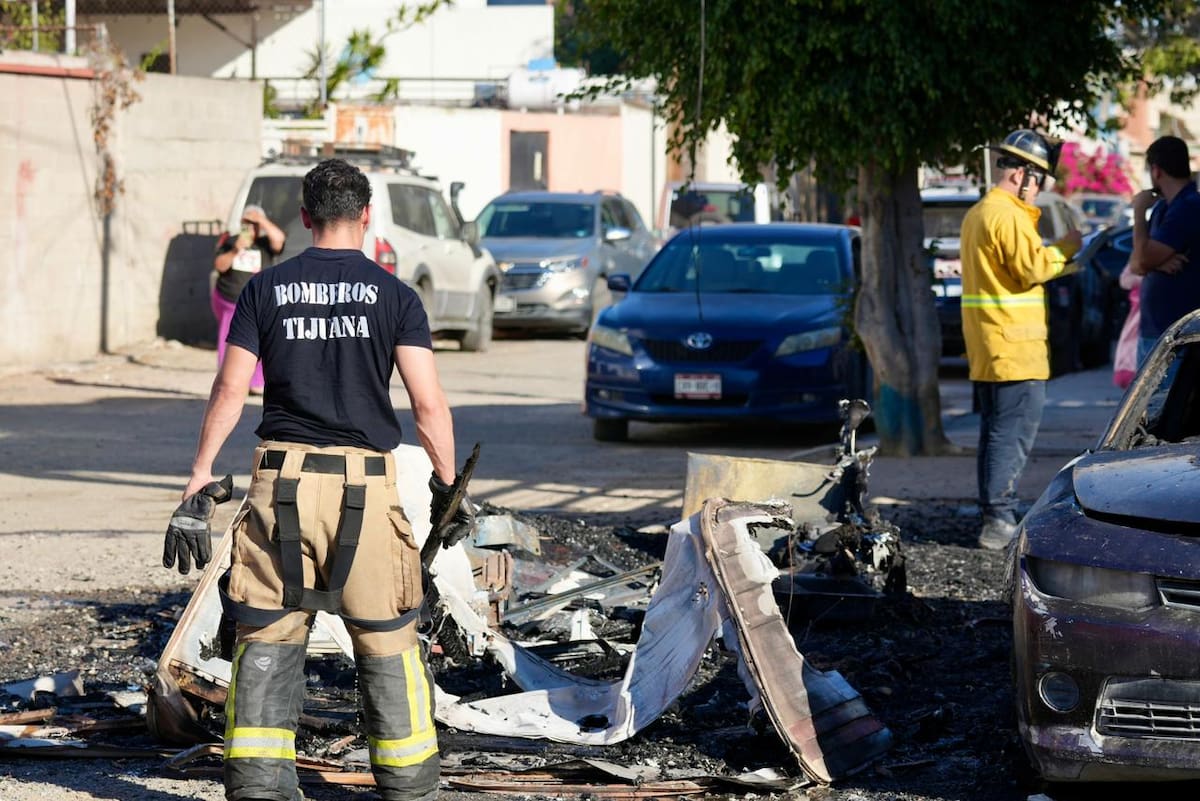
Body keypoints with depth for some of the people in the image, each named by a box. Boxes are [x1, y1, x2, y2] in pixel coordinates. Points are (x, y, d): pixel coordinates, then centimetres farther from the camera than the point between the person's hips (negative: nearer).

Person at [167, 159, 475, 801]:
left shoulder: (265, 289, 6)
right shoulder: (393, 295, 1)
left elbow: (229, 392, 3)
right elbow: (428, 403, -4)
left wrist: (200, 481, 8)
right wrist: (448, 485, 6)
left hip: (281, 481, 1)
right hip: (366, 483, -1)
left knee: (266, 637, 6)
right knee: (387, 640, 8)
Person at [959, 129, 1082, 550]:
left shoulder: (978, 214, 20)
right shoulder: (1009, 216, -13)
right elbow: (1031, 267, -18)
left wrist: (1060, 266, 22)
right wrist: (1066, 247, -4)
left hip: (986, 349, 10)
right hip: (1014, 346, -10)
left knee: (995, 432, 13)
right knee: (1014, 434, -11)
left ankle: (992, 517, 15)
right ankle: (1000, 520, -14)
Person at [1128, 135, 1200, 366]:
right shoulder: (1162, 208, 16)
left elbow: (1144, 259, -18)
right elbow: (1135, 264, 15)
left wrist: (1139, 211, -4)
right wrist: (1158, 262, -8)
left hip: (1180, 334, -10)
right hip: (1151, 330, 10)